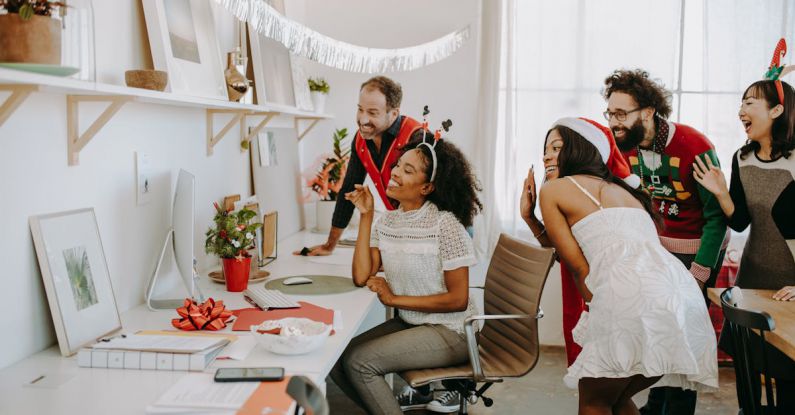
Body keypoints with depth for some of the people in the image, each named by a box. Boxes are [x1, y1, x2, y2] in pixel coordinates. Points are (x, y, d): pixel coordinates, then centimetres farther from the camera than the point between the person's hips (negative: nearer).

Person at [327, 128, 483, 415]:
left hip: (449, 332, -7)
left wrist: (394, 299, -13)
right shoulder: (386, 221, 2)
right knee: (337, 360, -7)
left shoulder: (445, 224, -17)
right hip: (409, 323, 7)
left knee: (358, 362, -18)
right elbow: (361, 277, -9)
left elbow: (458, 299, -17)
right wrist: (365, 216, -9)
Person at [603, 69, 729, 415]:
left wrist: (698, 274, -22)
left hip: (697, 249, -6)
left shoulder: (694, 147, -25)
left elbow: (717, 215, -20)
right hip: (657, 247, 6)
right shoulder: (627, 147, -6)